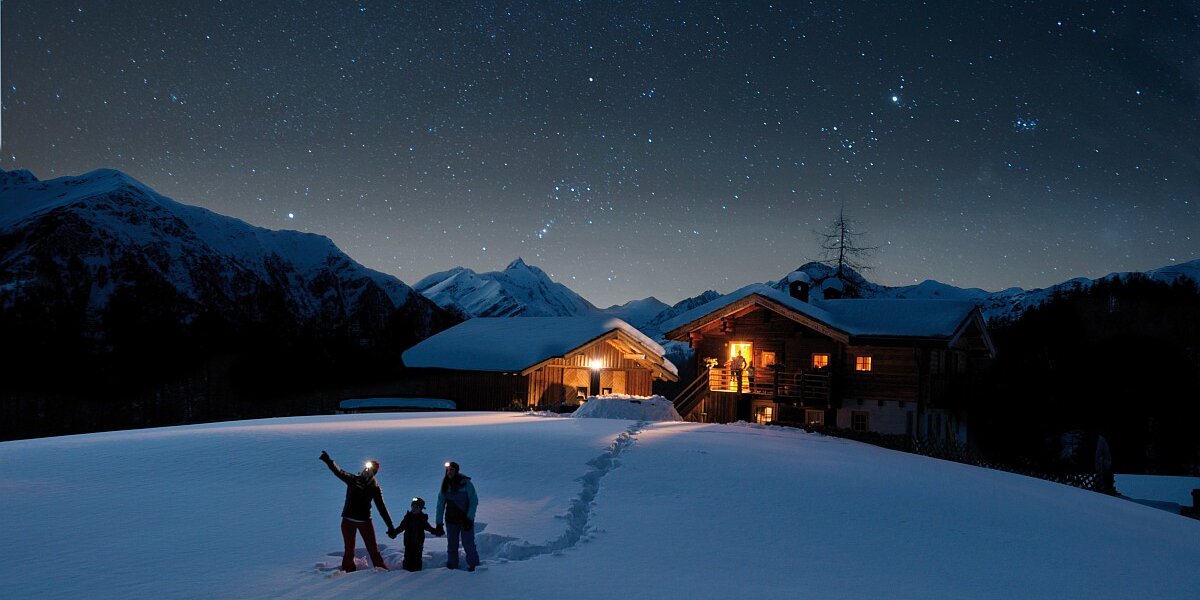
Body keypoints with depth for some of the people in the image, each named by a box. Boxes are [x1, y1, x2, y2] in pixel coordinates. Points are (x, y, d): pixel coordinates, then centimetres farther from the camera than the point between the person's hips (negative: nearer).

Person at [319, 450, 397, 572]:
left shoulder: (375, 488, 2)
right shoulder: (353, 480, 3)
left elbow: (381, 508, 2)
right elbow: (339, 472, -11)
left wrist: (390, 526, -1)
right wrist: (328, 461, -29)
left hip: (365, 521, 0)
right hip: (348, 520, 0)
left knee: (373, 548, -2)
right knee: (349, 549, 4)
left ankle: (382, 570, 4)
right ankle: (348, 571, 14)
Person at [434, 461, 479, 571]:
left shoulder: (466, 483, -11)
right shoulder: (445, 485, 0)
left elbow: (474, 501, -9)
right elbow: (440, 504, 4)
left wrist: (469, 519, -15)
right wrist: (439, 523, -1)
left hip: (466, 519, -3)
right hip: (451, 520, 3)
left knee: (468, 544, -3)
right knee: (452, 546, 5)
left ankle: (474, 566, 13)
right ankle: (452, 567, 16)